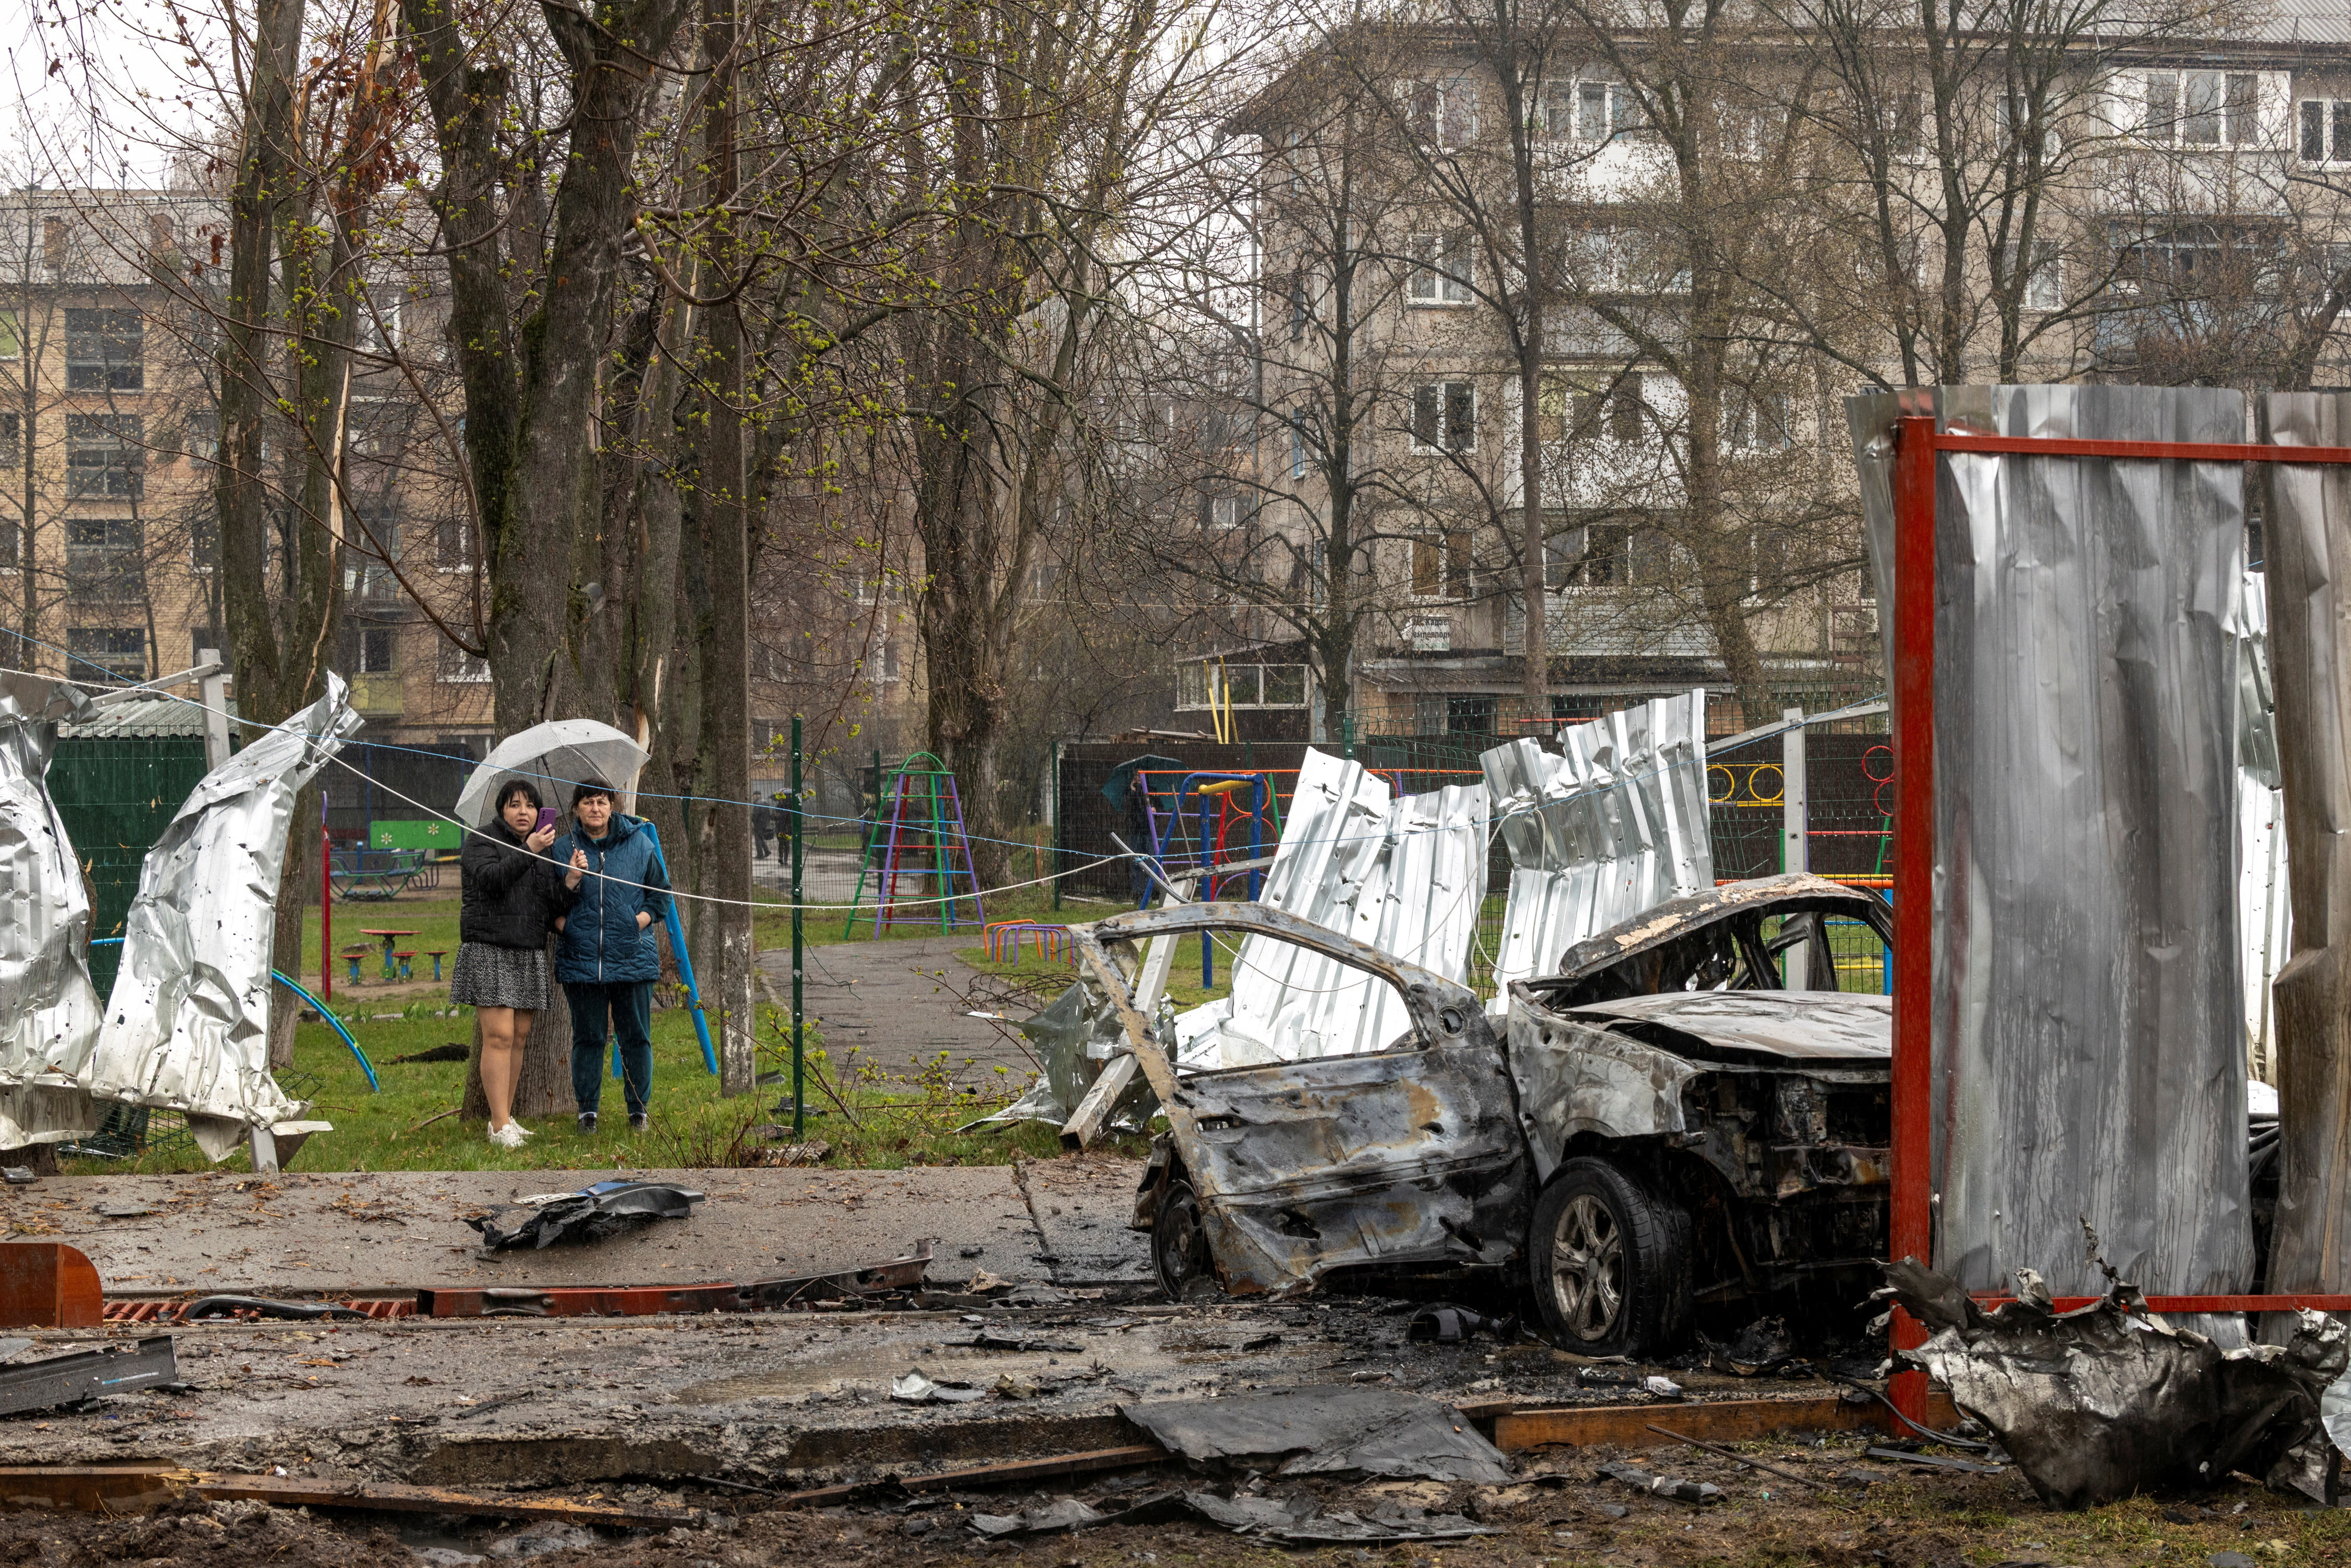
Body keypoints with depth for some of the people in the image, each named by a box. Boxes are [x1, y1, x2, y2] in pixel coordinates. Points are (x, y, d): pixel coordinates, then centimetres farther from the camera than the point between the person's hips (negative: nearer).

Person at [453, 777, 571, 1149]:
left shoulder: (544, 848, 17)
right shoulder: (483, 839, 0)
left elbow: (556, 907, 15)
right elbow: (490, 879, -19)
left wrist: (571, 883, -4)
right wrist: (527, 852, -20)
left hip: (529, 956, 6)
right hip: (489, 949, -6)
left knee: (520, 1036, 6)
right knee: (499, 1035, -12)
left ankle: (505, 1117, 14)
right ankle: (500, 1126, -13)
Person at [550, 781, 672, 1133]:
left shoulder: (639, 844, 6)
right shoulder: (564, 850, 4)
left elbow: (660, 893, 12)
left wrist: (641, 920, -3)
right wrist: (571, 879, -14)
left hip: (633, 957, 0)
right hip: (581, 957, 0)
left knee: (636, 1036, 4)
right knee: (588, 1037, 4)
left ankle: (638, 1110, 13)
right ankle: (587, 1110, 13)